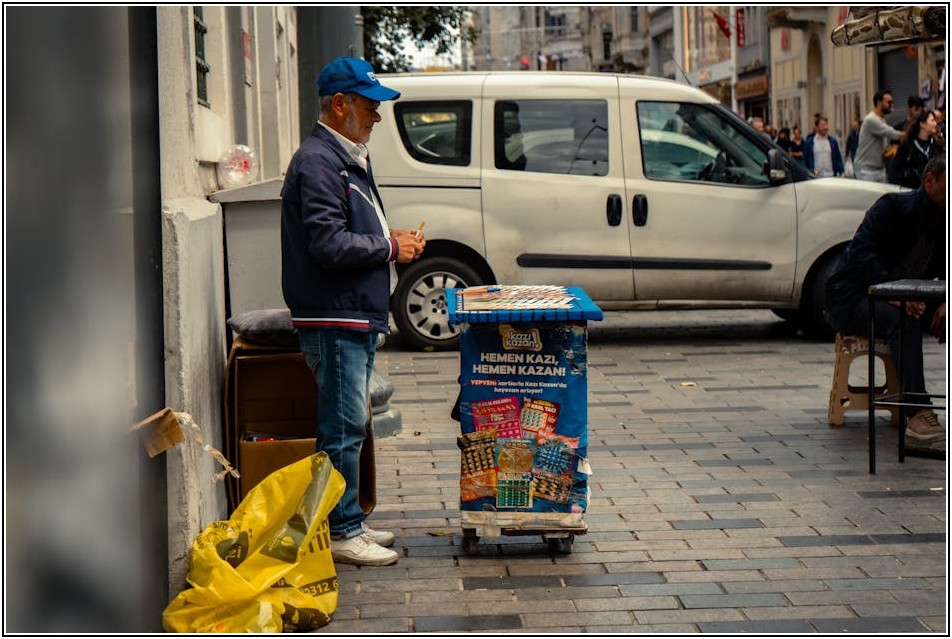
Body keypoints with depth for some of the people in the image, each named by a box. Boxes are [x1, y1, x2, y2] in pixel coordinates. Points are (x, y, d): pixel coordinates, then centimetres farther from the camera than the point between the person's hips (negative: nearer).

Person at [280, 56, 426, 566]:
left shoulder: (349, 159, 19)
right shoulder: (318, 162, -15)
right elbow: (328, 244, -23)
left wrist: (391, 240, 9)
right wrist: (391, 248, -12)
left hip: (357, 318, 11)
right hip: (334, 320, -10)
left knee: (350, 424, 14)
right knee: (343, 427, -6)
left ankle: (350, 523, 22)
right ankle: (341, 533, 0)